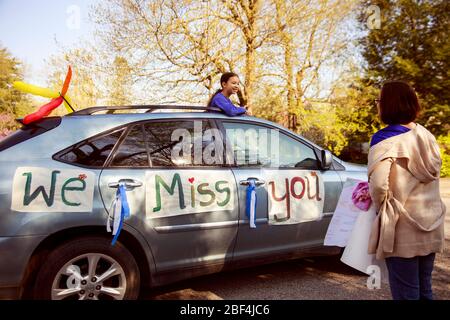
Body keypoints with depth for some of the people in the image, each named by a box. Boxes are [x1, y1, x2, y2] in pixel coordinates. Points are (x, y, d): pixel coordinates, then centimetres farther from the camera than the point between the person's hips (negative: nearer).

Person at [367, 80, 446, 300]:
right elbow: (432, 177, 10)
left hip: (403, 230, -7)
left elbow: (378, 184, -26)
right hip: (431, 227, 7)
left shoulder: (386, 139, -16)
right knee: (424, 289, 19)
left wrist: (381, 207, -7)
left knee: (406, 292, 5)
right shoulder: (427, 136, 7)